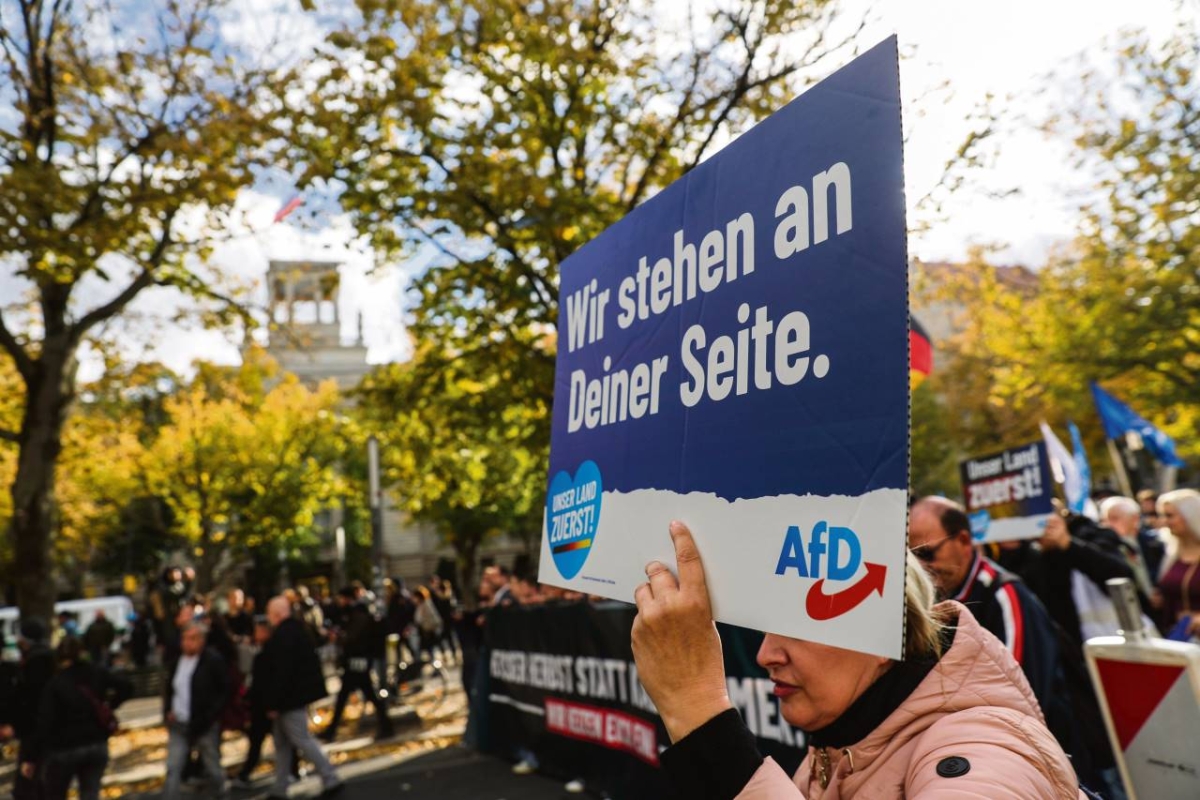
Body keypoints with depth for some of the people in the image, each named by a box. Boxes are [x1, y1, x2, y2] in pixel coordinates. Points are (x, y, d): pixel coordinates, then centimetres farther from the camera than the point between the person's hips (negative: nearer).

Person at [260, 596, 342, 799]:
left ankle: (330, 779, 2)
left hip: (291, 696, -10)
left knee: (301, 739, -3)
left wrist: (273, 703, -20)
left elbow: (281, 671, -24)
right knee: (281, 742, 16)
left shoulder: (283, 635, -20)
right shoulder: (295, 629, 12)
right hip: (298, 693, 10)